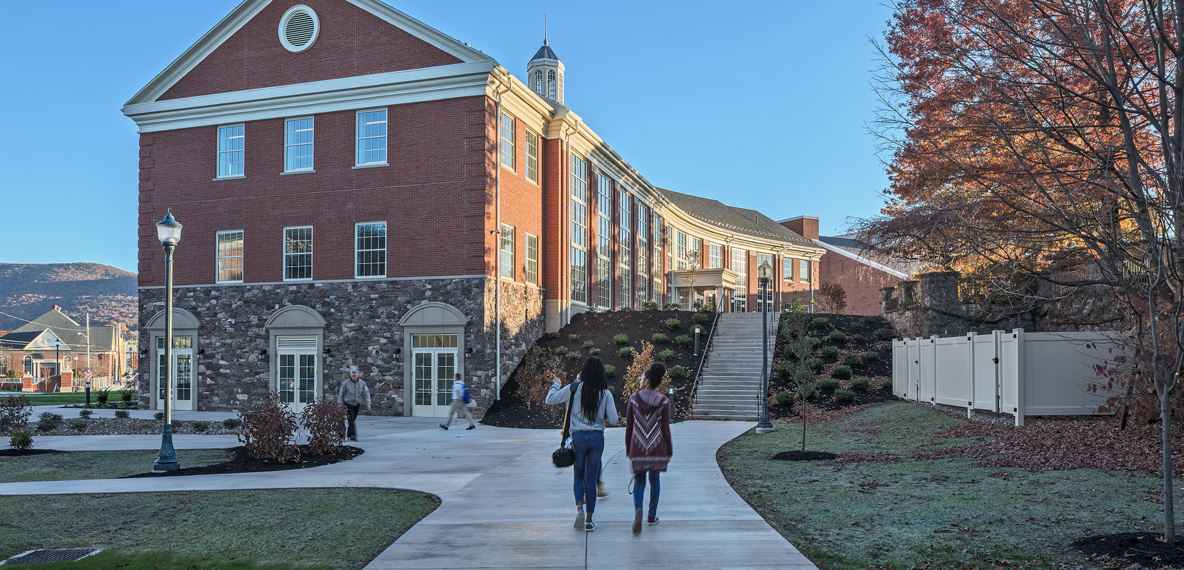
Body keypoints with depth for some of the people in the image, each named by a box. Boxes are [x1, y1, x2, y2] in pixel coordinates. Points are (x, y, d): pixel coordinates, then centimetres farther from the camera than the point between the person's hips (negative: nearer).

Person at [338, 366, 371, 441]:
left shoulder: (362, 384, -2)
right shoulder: (346, 384, -9)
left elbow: (366, 394, -5)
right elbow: (341, 395, -2)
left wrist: (368, 403, -17)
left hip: (356, 405, 3)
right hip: (348, 404, -3)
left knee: (354, 419, 11)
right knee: (351, 419, -16)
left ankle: (348, 434, 29)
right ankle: (353, 435, -18)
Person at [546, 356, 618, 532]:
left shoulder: (575, 388, -6)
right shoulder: (605, 393, -2)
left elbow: (550, 399, 0)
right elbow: (613, 419, -3)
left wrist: (556, 384, 18)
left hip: (578, 436, -1)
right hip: (597, 437, 1)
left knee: (579, 475, 18)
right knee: (591, 479, 8)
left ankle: (579, 508, -4)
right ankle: (589, 521, 10)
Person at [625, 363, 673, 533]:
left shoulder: (634, 399, -4)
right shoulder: (663, 401, -4)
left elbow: (628, 426, 0)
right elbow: (665, 428, -2)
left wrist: (627, 448, 10)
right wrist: (669, 449, 8)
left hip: (638, 447, -1)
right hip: (657, 446, 1)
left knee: (639, 481, 7)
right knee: (654, 479, 17)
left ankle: (638, 510, -19)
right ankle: (652, 516, 22)